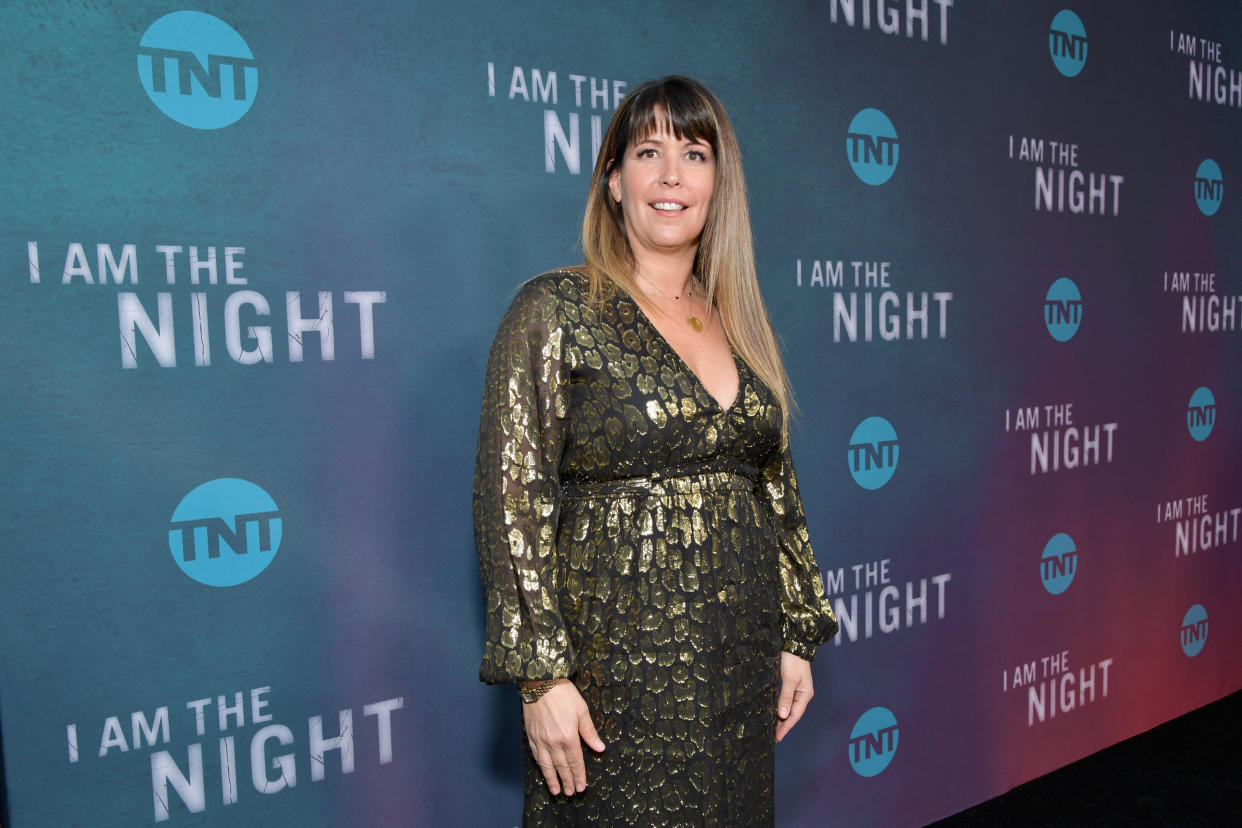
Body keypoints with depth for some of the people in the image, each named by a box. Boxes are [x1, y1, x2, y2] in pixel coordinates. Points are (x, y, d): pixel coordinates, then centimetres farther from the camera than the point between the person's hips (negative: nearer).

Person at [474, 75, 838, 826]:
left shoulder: (740, 324, 9)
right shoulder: (556, 310, -8)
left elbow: (778, 489, 13)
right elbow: (514, 502, -12)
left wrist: (798, 637, 11)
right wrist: (544, 677, -16)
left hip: (740, 665, 6)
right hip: (618, 665, -5)